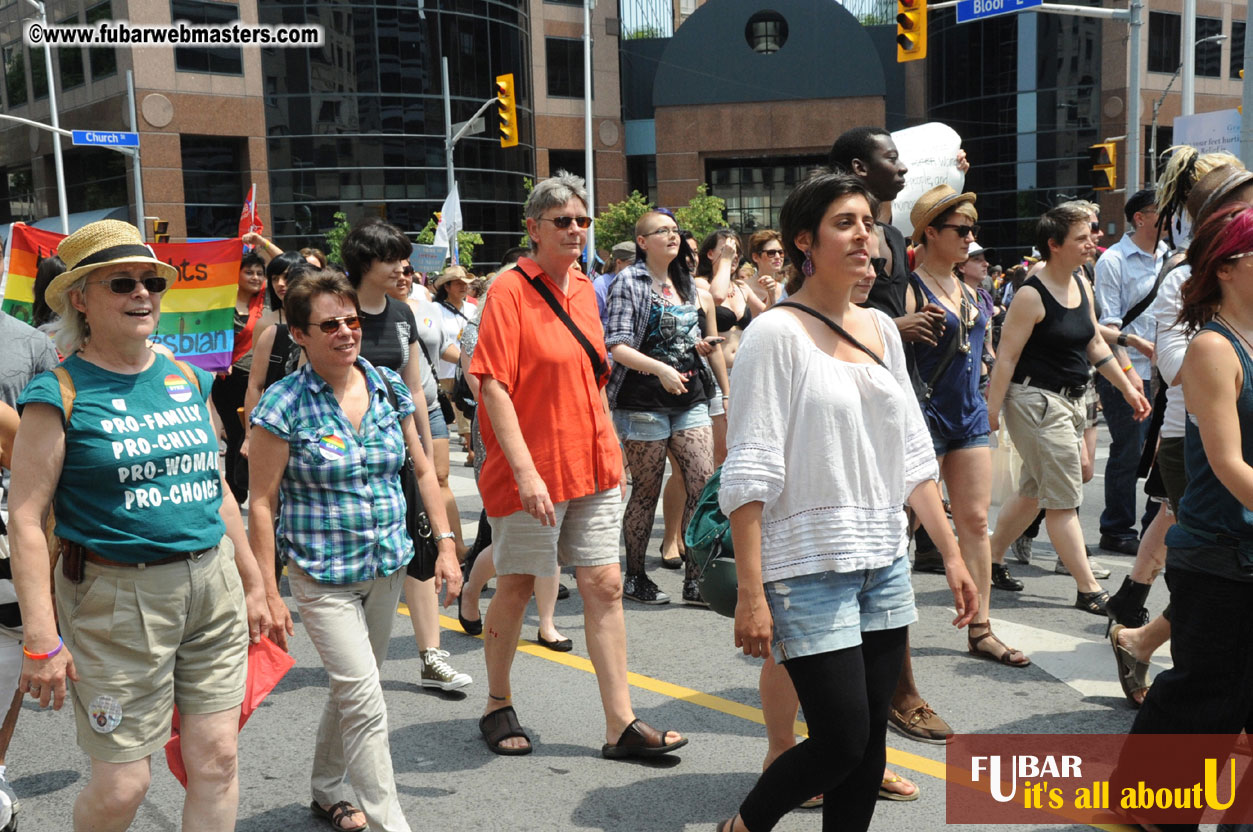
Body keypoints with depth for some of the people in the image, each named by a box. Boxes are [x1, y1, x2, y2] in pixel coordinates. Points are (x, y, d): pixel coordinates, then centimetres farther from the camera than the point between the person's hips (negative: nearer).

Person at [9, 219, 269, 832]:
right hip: (118, 597, -5)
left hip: (213, 585, 5)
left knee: (217, 762, 7)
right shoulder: (59, 394, -7)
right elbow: (26, 515, -11)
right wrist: (41, 639, -16)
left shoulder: (188, 380, 9)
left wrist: (252, 583, 18)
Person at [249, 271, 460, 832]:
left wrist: (445, 544, 5)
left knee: (352, 689, 19)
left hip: (387, 565, 5)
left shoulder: (389, 388, 2)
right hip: (322, 575, -5)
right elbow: (261, 502, -9)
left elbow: (422, 470, 10)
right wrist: (267, 592, -11)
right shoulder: (285, 405, -12)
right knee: (366, 703, -10)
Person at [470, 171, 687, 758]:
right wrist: (525, 471, -24)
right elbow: (493, 384, -17)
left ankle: (621, 725, 11)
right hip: (531, 472, -6)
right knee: (516, 587, 8)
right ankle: (497, 705, 29)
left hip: (592, 466, 6)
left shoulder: (583, 287, 11)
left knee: (605, 587, 5)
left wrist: (610, 455, 17)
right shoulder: (510, 290, -11)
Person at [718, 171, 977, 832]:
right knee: (842, 743, -4)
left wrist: (951, 554, 12)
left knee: (869, 746, 10)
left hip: (885, 565, 7)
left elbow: (912, 454, 15)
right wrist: (751, 593, -18)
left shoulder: (881, 329, 11)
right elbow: (748, 474, -14)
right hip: (809, 569, -7)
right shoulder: (776, 334, -10)